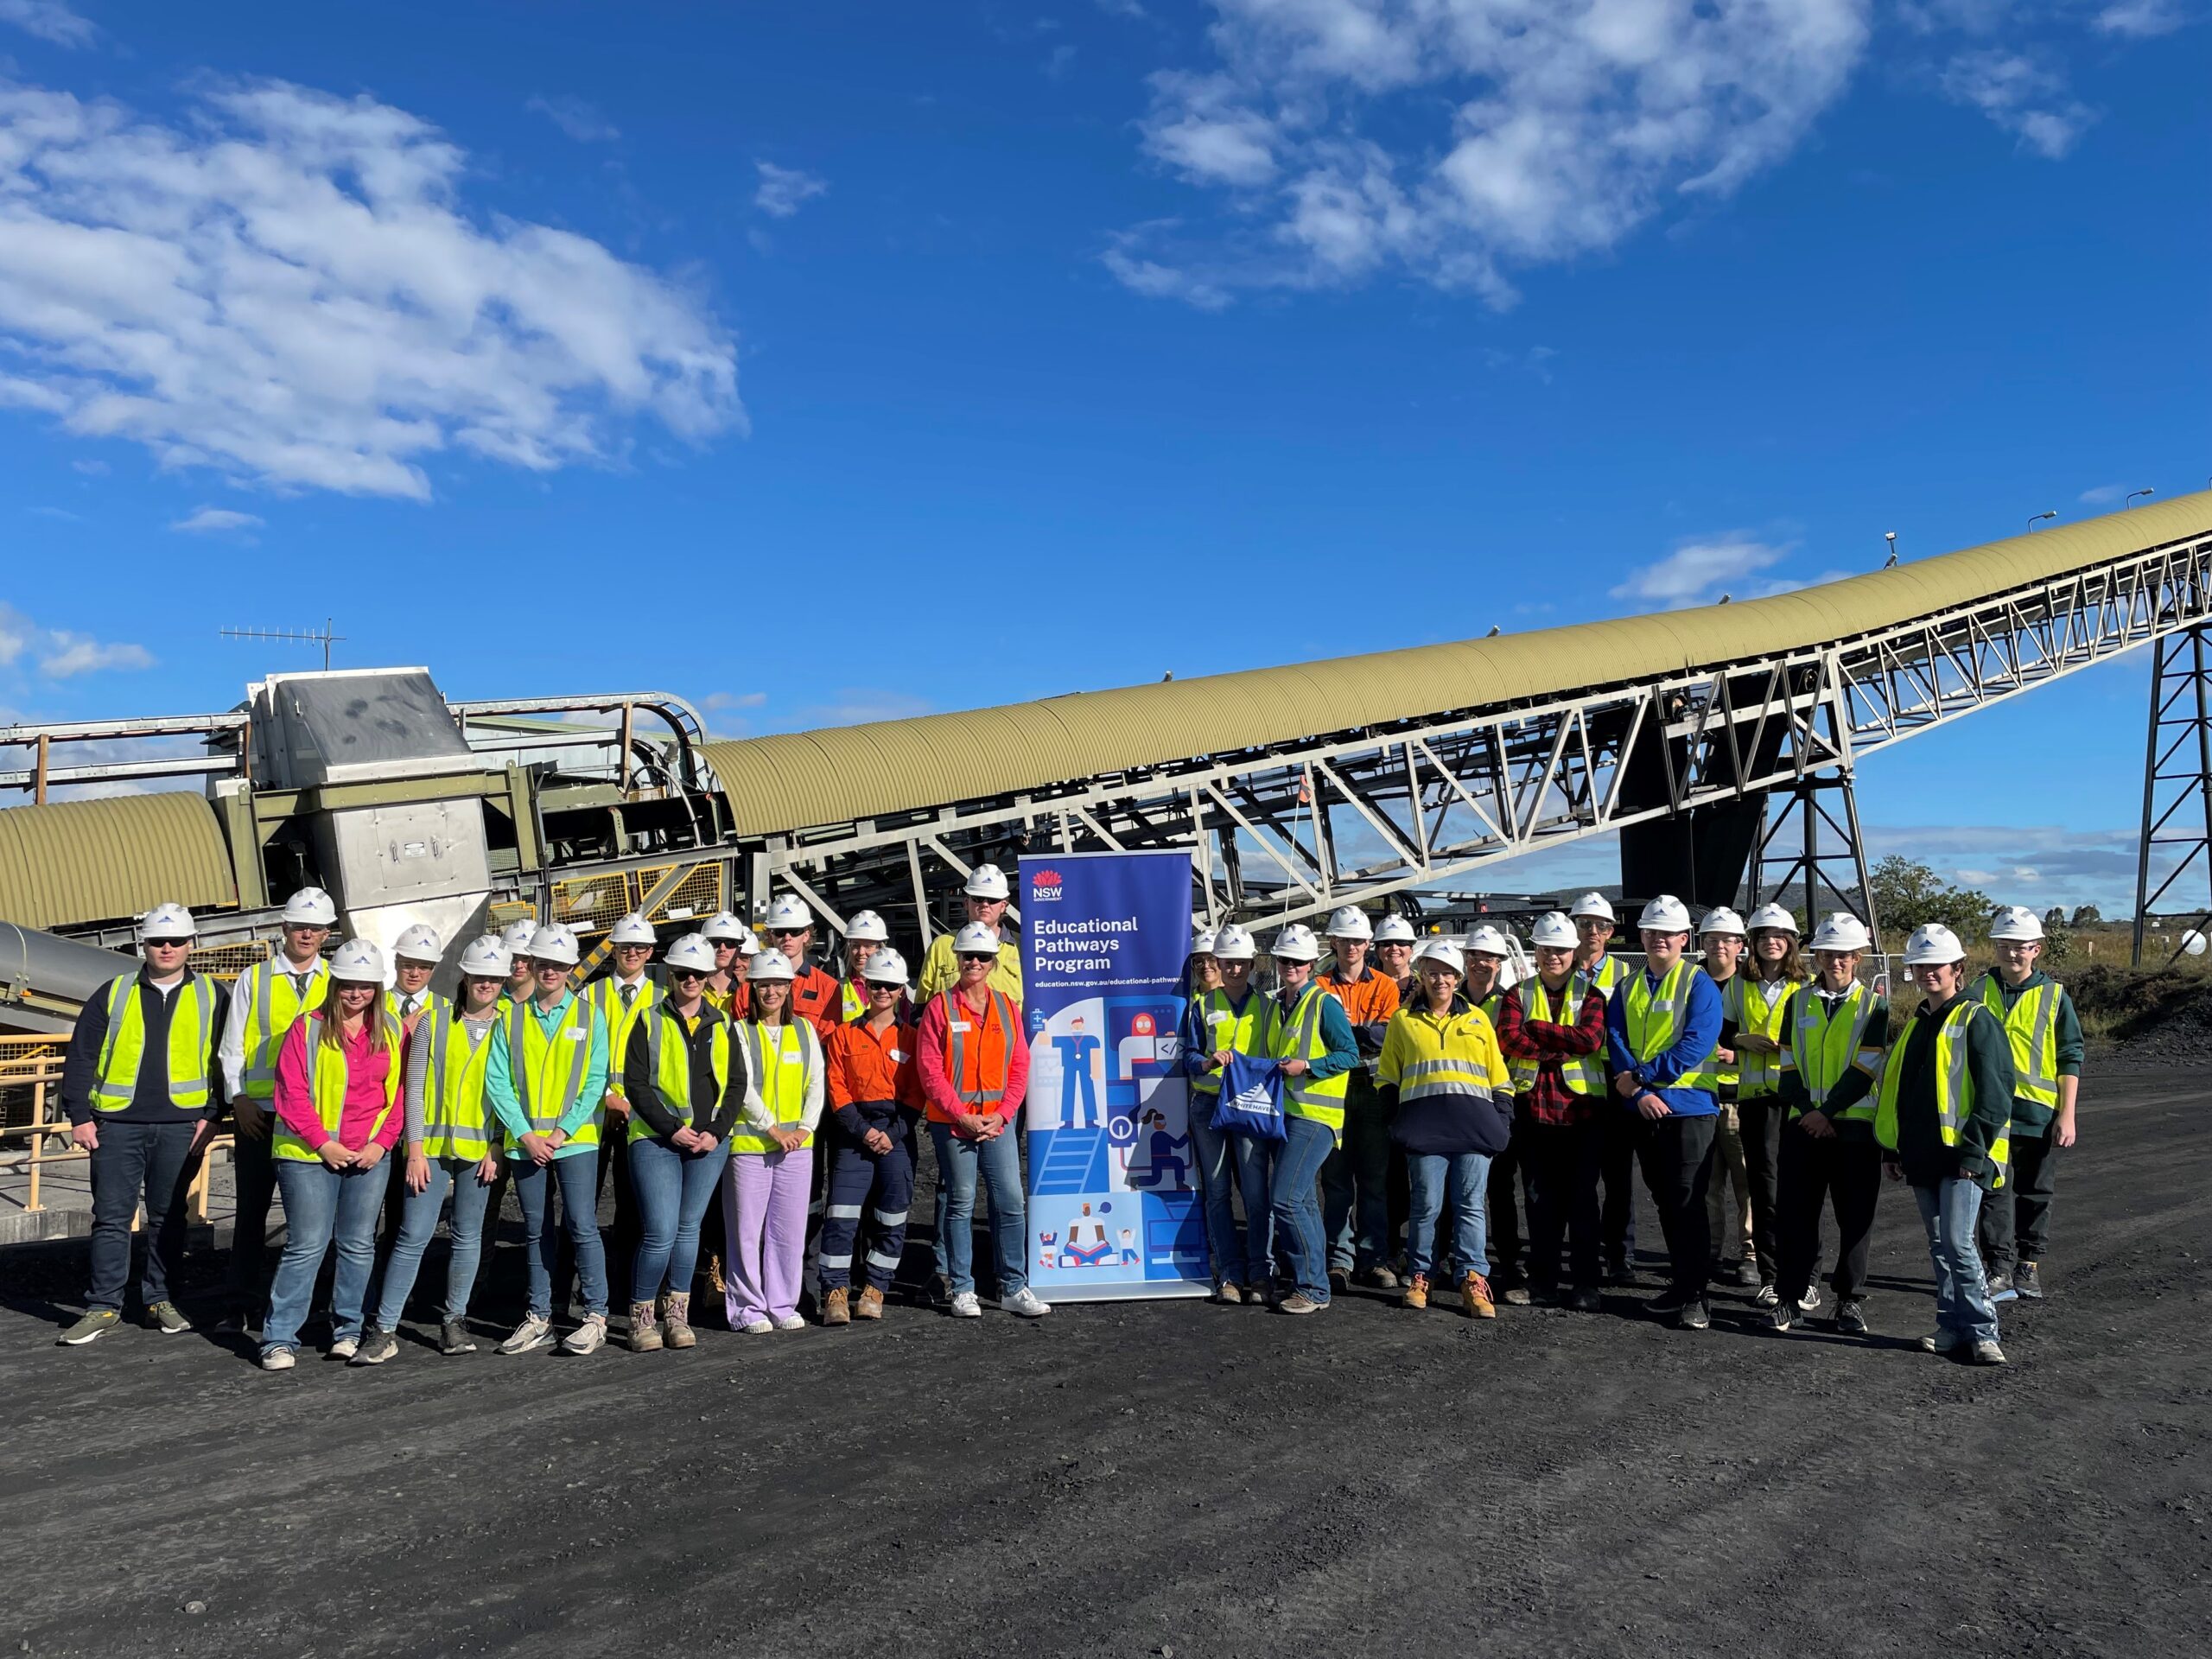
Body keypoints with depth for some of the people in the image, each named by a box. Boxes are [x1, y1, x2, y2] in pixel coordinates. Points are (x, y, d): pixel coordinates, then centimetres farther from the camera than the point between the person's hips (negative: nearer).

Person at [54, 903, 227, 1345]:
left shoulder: (212, 996, 5)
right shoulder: (113, 994, 7)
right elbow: (80, 1057, 6)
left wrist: (212, 1115, -3)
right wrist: (80, 1116, 0)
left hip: (181, 1125, 0)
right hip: (117, 1123, 1)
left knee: (168, 1217, 8)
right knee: (111, 1217, 3)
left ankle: (160, 1300, 19)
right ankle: (104, 1307, 11)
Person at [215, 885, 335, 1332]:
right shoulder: (253, 979, 6)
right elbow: (232, 1048, 7)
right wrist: (238, 1099, -4)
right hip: (258, 1112, 0)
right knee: (251, 1209, 5)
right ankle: (243, 1304, 16)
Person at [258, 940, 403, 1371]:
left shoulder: (390, 1031, 8)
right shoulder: (309, 1027, -2)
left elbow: (398, 1092, 8)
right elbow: (290, 1092, -6)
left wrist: (381, 1142, -4)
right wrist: (322, 1142, -11)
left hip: (370, 1156, 3)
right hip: (309, 1155, -3)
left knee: (359, 1244, 9)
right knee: (306, 1245, -2)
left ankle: (349, 1329, 22)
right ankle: (280, 1338, 8)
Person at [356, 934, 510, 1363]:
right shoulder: (433, 1022, 1)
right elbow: (414, 1087, 0)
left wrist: (497, 1148, -3)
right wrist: (415, 1147, -6)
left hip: (480, 1148, 2)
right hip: (432, 1145, -1)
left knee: (468, 1237, 9)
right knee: (413, 1236, -4)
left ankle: (454, 1321, 21)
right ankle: (384, 1329, 4)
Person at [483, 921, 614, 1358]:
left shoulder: (589, 1016, 3)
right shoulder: (512, 1017, 7)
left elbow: (596, 1081, -2)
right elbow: (496, 1080, 1)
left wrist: (563, 1131, -11)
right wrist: (525, 1134, -9)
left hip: (575, 1139, -2)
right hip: (525, 1141, 3)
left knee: (582, 1226, -6)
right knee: (536, 1231, 11)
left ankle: (596, 1317, 2)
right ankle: (538, 1318, 20)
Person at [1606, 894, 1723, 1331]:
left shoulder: (1699, 984, -4)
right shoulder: (1626, 989, 11)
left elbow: (1696, 1044, -15)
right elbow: (1615, 1043, 2)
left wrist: (1641, 1076, -15)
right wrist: (1639, 1092, -13)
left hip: (1688, 1104, -5)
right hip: (1643, 1110, 5)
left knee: (1687, 1201, -5)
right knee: (1664, 1200, 12)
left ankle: (1695, 1295, 2)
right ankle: (1679, 1284, 22)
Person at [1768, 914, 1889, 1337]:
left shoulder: (1874, 1005, 1)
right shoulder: (1798, 1002, 8)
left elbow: (1865, 1069, -8)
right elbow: (1789, 1066, 5)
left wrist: (1827, 1111, -15)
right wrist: (1809, 1112, -10)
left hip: (1855, 1126, -2)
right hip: (1804, 1125, 2)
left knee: (1855, 1218, 4)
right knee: (1794, 1212, 2)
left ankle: (1851, 1301, 16)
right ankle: (1790, 1297, 12)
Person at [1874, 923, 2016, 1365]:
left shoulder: (1976, 1021, -6)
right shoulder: (1915, 1025, 17)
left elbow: (1996, 1091, -12)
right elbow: (1893, 1089, 20)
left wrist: (1975, 1150, -15)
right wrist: (1892, 1148, 16)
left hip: (1962, 1155, -7)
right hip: (1922, 1156, 7)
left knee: (1958, 1242, -11)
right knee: (1939, 1245, 11)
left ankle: (1981, 1332, -1)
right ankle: (1953, 1327, 19)